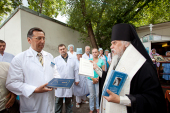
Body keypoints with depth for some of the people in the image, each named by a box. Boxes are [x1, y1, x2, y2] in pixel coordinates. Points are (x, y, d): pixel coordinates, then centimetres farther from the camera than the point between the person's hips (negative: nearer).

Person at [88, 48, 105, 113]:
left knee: (98, 95, 7)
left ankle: (98, 108, 27)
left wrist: (98, 78, -10)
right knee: (91, 95, 8)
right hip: (90, 80, 1)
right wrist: (93, 78, -8)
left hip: (99, 80, 0)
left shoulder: (101, 61, 3)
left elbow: (103, 71, 0)